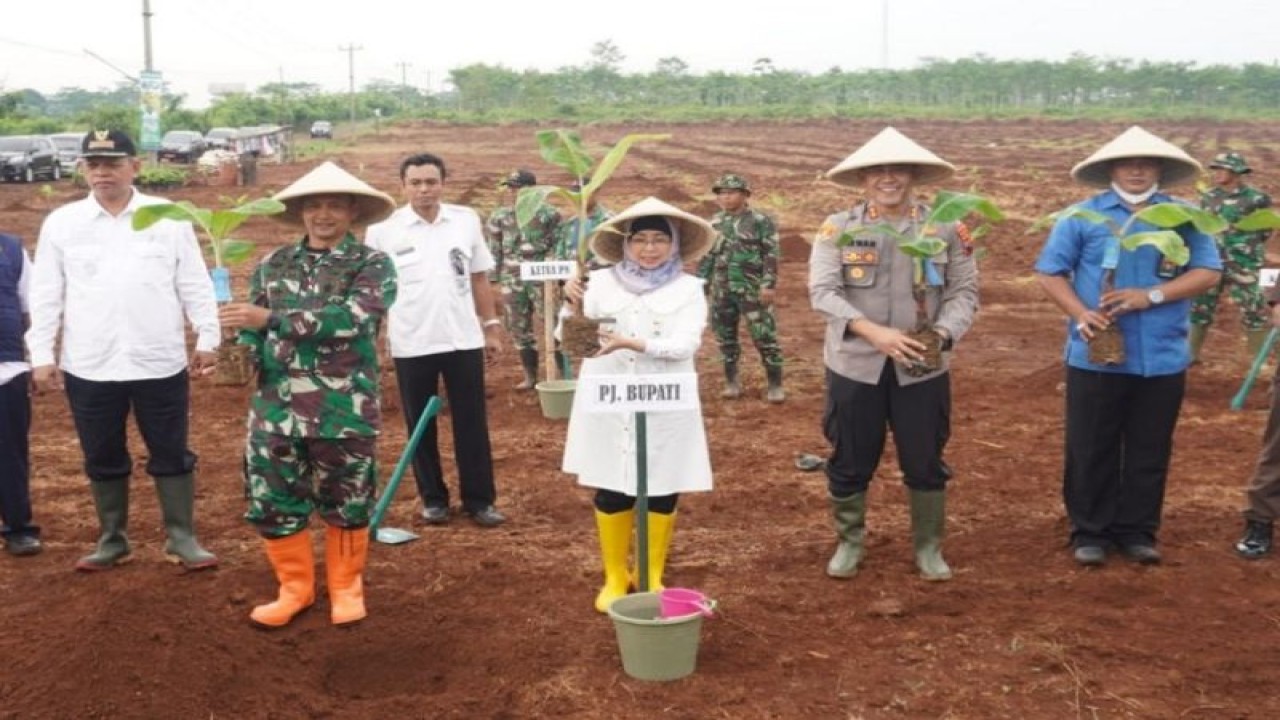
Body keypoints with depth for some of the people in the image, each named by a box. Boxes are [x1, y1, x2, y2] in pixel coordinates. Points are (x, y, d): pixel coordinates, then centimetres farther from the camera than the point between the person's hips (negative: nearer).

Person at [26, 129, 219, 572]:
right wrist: (41, 356, 2)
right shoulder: (61, 223, 3)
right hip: (89, 368, 2)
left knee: (171, 454, 7)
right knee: (103, 459, 13)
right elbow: (46, 296, 5)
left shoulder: (169, 218, 0)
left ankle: (182, 538, 19)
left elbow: (195, 285, 2)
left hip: (160, 364, -1)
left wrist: (207, 339, -2)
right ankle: (112, 540, 28)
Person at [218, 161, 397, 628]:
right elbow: (252, 329, 13)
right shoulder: (273, 265, 10)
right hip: (276, 409, 4)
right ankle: (295, 588, 28)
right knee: (272, 503, 9)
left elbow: (350, 319, -20)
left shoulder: (373, 265, -4)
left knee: (346, 505, 8)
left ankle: (346, 587, 29)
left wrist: (272, 318, -22)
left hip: (344, 410, -3)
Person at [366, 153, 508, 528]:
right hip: (411, 343, -1)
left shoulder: (467, 220, 2)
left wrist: (492, 326, 8)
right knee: (421, 426, 9)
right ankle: (433, 498, 23)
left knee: (472, 423, 6)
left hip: (463, 339, 1)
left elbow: (479, 278, 9)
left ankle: (479, 499, 16)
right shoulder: (383, 229, -4)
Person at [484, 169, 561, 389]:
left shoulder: (548, 214, -4)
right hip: (512, 280, 4)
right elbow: (493, 251, 10)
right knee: (519, 329, 9)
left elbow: (559, 246, 0)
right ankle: (530, 376, 21)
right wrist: (493, 279, 7)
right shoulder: (499, 217, 6)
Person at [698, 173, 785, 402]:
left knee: (764, 337, -4)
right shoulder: (715, 223, 11)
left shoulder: (760, 221, -4)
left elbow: (772, 255, -8)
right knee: (725, 337, 9)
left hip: (752, 289, -5)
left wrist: (768, 285, -15)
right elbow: (707, 255, 17)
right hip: (721, 290, 5)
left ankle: (775, 385, 4)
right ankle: (731, 382, 22)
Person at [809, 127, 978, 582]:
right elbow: (822, 291, -12)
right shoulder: (838, 228, -3)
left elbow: (965, 291, -1)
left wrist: (941, 333, -20)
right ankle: (849, 542, 30)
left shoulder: (945, 229, 1)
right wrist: (874, 333, -24)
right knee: (850, 461, 11)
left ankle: (928, 547, 28)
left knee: (925, 462, 10)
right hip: (854, 365, 0)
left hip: (922, 369, 1)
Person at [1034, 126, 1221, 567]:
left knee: (1150, 451, 10)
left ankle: (1137, 531, 23)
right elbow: (1049, 273, 0)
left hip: (1163, 359, 2)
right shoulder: (1083, 216, 0)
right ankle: (1090, 532, 18)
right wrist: (1081, 314, -16)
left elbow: (1208, 272, -2)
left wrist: (1152, 296, -16)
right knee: (1091, 449, 5)